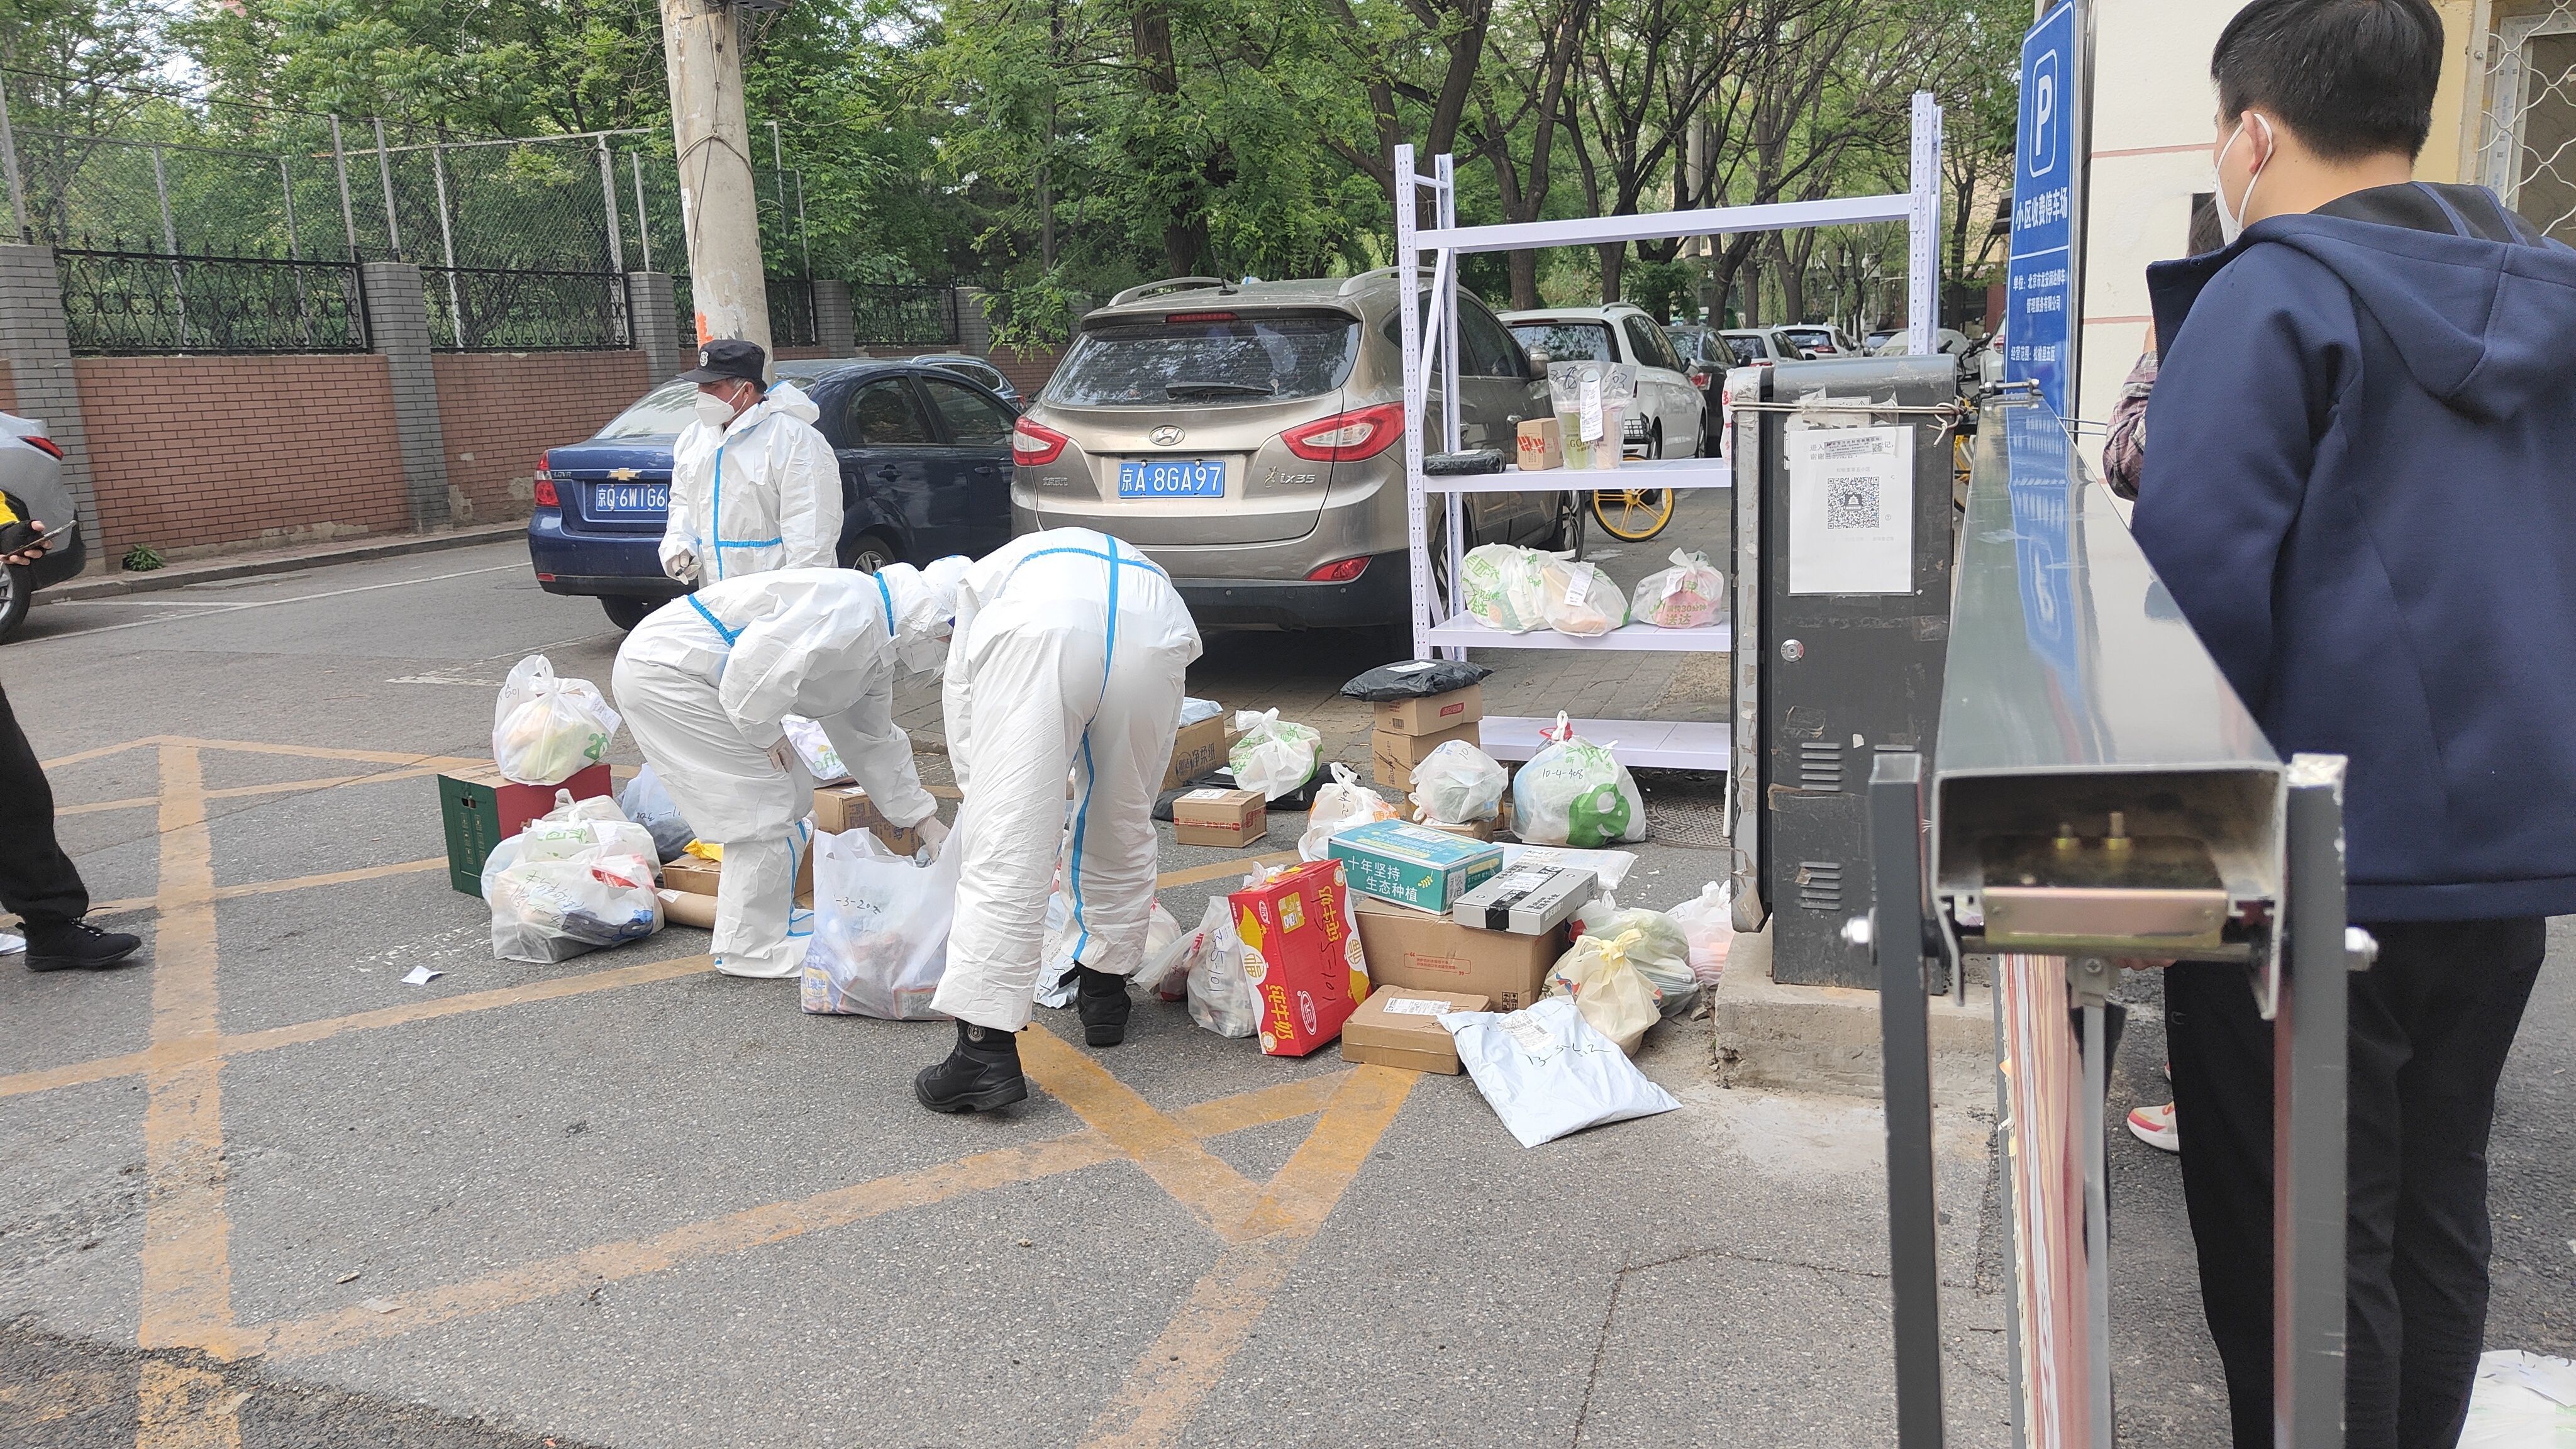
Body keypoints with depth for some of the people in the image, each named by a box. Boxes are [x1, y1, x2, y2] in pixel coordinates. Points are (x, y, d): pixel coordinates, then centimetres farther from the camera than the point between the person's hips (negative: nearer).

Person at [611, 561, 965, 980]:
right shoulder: (851, 607, -22)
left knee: (790, 796, 14)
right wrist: (766, 734, -14)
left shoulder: (878, 648, 12)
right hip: (662, 671, -10)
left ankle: (773, 918, 27)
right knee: (763, 804, -7)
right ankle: (751, 950, 4)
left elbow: (872, 740, 23)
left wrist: (926, 821, 23)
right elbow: (757, 659, -30)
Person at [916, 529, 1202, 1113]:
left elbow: (961, 694, 34)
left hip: (1038, 641, -3)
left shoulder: (991, 571, 41)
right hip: (1152, 643, 3)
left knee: (1005, 847, -1)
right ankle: (1104, 990, 38)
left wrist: (979, 789, 45)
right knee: (1123, 830, 25)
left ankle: (986, 1049, -6)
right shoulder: (1141, 568, 47)